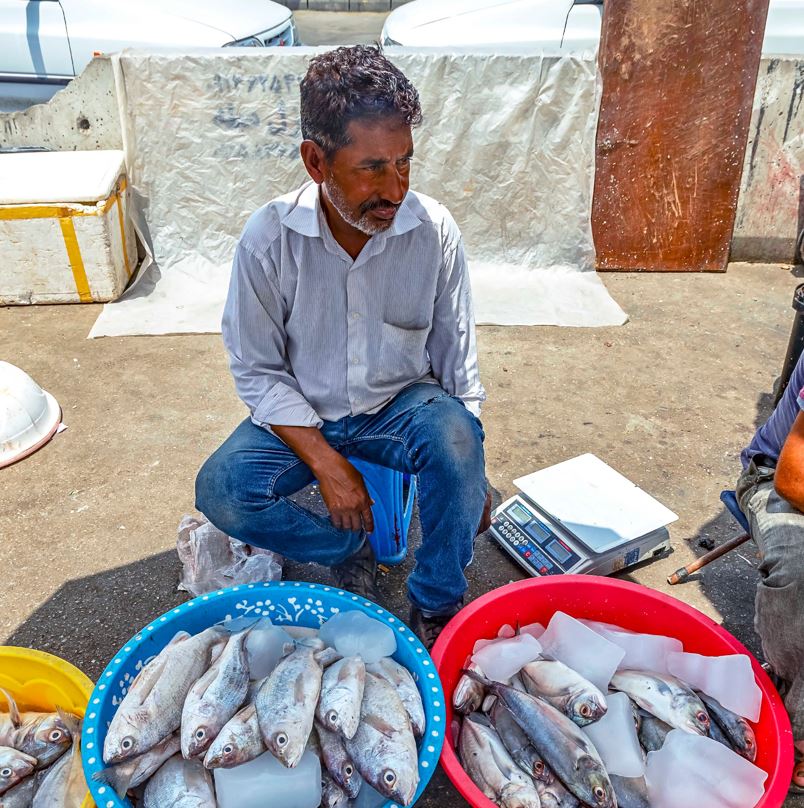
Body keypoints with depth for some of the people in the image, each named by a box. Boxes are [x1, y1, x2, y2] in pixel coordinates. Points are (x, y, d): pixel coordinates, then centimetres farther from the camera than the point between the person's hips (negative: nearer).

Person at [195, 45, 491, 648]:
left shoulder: (434, 231, -15)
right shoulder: (270, 238, -18)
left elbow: (456, 355, -4)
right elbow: (258, 371, -10)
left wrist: (472, 472, -6)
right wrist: (326, 462, -20)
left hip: (401, 404, 0)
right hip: (303, 415, 0)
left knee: (458, 436, -32)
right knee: (221, 491, -24)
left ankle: (436, 608, -9)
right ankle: (351, 548, 3)